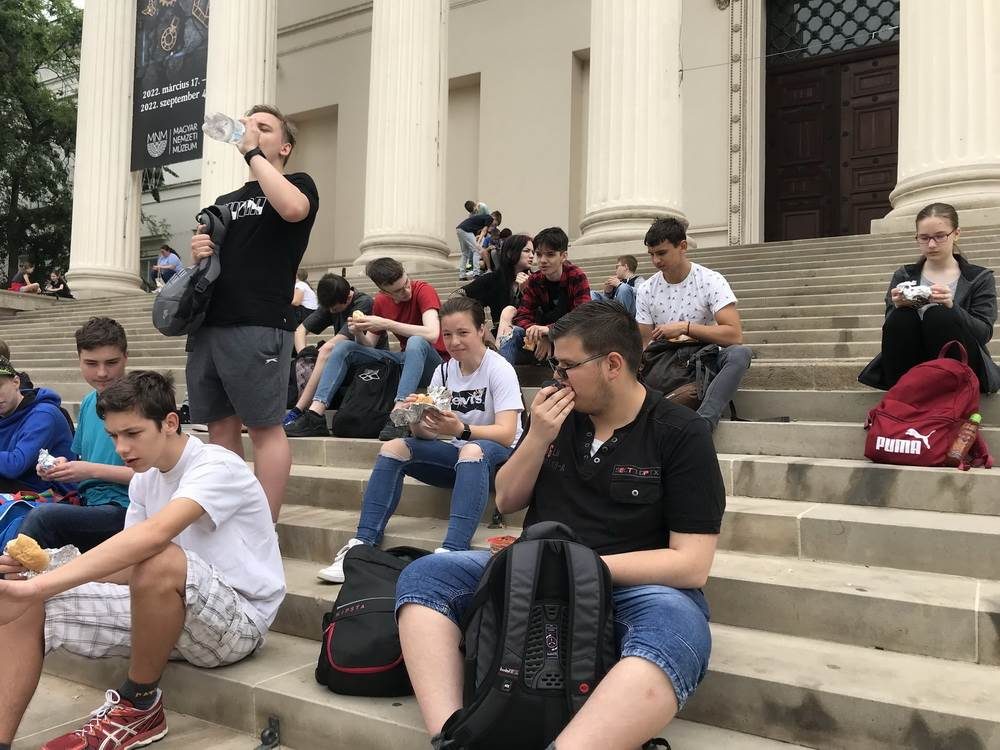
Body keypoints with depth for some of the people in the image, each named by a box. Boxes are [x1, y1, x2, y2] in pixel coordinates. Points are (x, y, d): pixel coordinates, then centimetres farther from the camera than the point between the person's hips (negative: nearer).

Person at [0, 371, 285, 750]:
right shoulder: (144, 481, 8)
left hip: (239, 620, -7)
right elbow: (127, 567, 8)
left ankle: (139, 708, -13)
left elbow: (152, 536, -36)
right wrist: (41, 570, -9)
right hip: (165, 611, 8)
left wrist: (36, 586, -38)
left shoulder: (217, 466, -18)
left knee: (158, 562, -38)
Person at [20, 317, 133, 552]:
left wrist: (93, 470, -13)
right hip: (88, 505, 7)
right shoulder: (88, 403, 14)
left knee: (43, 516, -26)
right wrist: (62, 467, 2)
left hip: (123, 509, -6)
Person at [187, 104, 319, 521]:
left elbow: (292, 208, -19)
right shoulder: (224, 201, 26)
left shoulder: (297, 184, 7)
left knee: (264, 428, -5)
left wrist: (252, 152, -9)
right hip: (209, 326, 7)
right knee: (221, 427, 7)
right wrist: (197, 253, 7)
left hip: (259, 327, -7)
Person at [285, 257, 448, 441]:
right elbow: (368, 345, 8)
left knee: (416, 342, -39)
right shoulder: (381, 301, 5)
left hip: (432, 363, -6)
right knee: (344, 347, -5)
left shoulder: (423, 290, -13)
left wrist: (386, 324, -30)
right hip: (404, 359, 6)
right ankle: (315, 415, -16)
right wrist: (358, 333, -15)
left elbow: (432, 334, -30)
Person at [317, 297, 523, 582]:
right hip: (457, 453, 6)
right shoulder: (444, 372, 5)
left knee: (472, 450, -39)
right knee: (394, 447, -14)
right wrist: (419, 423, -24)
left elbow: (507, 434, -23)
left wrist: (461, 430, -40)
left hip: (498, 455, -6)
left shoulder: (499, 370, -12)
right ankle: (362, 545, -20)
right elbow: (429, 434, 0)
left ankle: (451, 551, -51)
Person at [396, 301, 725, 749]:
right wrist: (538, 438, -5)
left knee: (676, 629, -38)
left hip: (636, 586, -4)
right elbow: (506, 503, 13)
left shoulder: (681, 434, -6)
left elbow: (691, 565, -12)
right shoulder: (557, 414, 8)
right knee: (422, 576, -15)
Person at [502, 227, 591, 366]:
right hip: (545, 337, 4)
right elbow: (522, 316, -8)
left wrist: (549, 329, -39)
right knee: (513, 332, -22)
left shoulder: (577, 277, -14)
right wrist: (538, 333, -31)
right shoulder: (534, 280, -2)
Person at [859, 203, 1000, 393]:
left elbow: (985, 332, -4)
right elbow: (891, 328, 3)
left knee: (939, 315, -27)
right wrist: (898, 307, -20)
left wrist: (952, 307, -22)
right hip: (909, 373, 1)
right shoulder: (903, 275, 13)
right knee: (901, 318, -25)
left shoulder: (980, 278, 10)